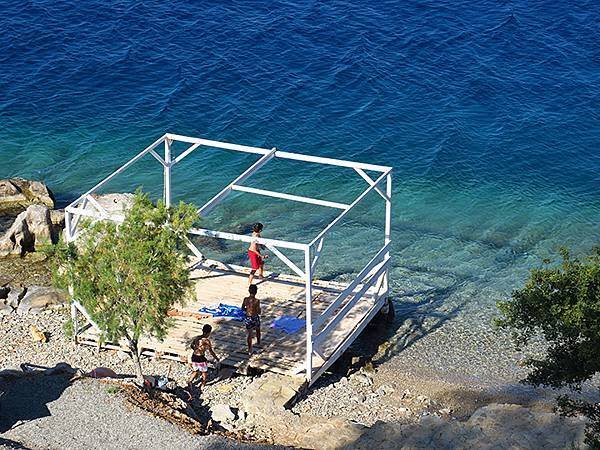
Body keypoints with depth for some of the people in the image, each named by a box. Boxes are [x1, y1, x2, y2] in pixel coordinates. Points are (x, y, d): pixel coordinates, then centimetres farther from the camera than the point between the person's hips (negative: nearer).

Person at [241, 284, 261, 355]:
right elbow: (259, 312, -19)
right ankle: (258, 342, 51)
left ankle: (249, 350, 15)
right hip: (255, 318, -3)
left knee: (249, 334, 13)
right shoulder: (257, 301, -22)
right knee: (258, 331, 28)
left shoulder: (246, 299, -10)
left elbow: (242, 309, 2)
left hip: (247, 318, 3)